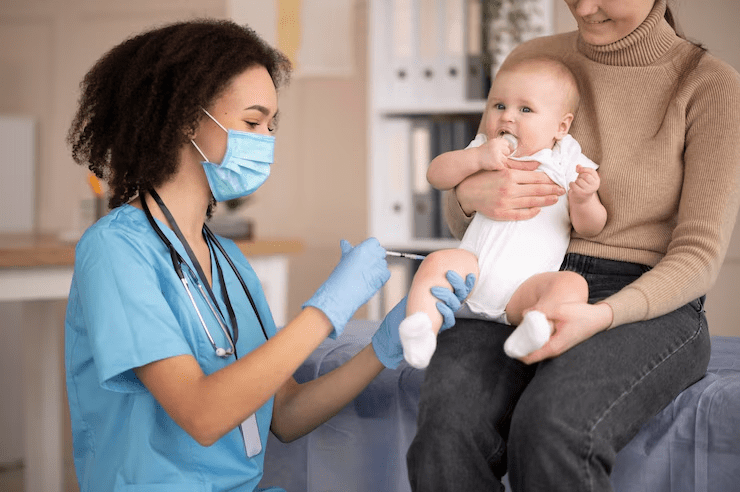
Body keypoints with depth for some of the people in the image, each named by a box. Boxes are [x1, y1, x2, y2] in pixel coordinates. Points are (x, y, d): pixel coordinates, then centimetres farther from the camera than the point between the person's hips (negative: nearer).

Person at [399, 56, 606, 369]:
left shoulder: (566, 165, 12)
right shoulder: (484, 152, 18)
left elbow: (590, 228, 5)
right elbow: (436, 175, 6)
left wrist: (583, 199, -18)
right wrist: (477, 158, -11)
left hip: (523, 288, -1)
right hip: (474, 266, 1)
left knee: (572, 285, -29)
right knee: (437, 262, -27)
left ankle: (535, 328, -56)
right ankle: (420, 327, -43)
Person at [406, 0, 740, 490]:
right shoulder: (531, 60, 12)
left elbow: (699, 253, -4)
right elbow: (464, 227, 16)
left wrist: (601, 316, -23)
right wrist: (470, 196, -10)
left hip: (645, 307, -3)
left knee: (551, 432, -37)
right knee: (450, 425, -31)